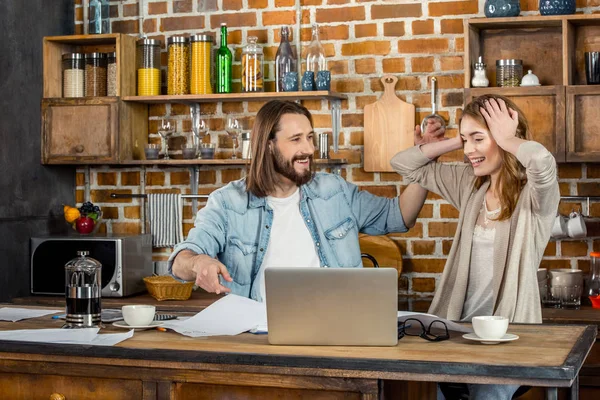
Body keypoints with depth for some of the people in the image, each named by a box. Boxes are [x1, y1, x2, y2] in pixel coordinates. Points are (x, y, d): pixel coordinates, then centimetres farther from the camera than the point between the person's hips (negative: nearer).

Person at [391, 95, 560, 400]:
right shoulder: (470, 185, 8)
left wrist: (507, 140, -16)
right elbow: (403, 165, 13)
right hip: (459, 321, 6)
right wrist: (457, 141, 3)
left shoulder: (534, 193, -11)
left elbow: (543, 161, -36)